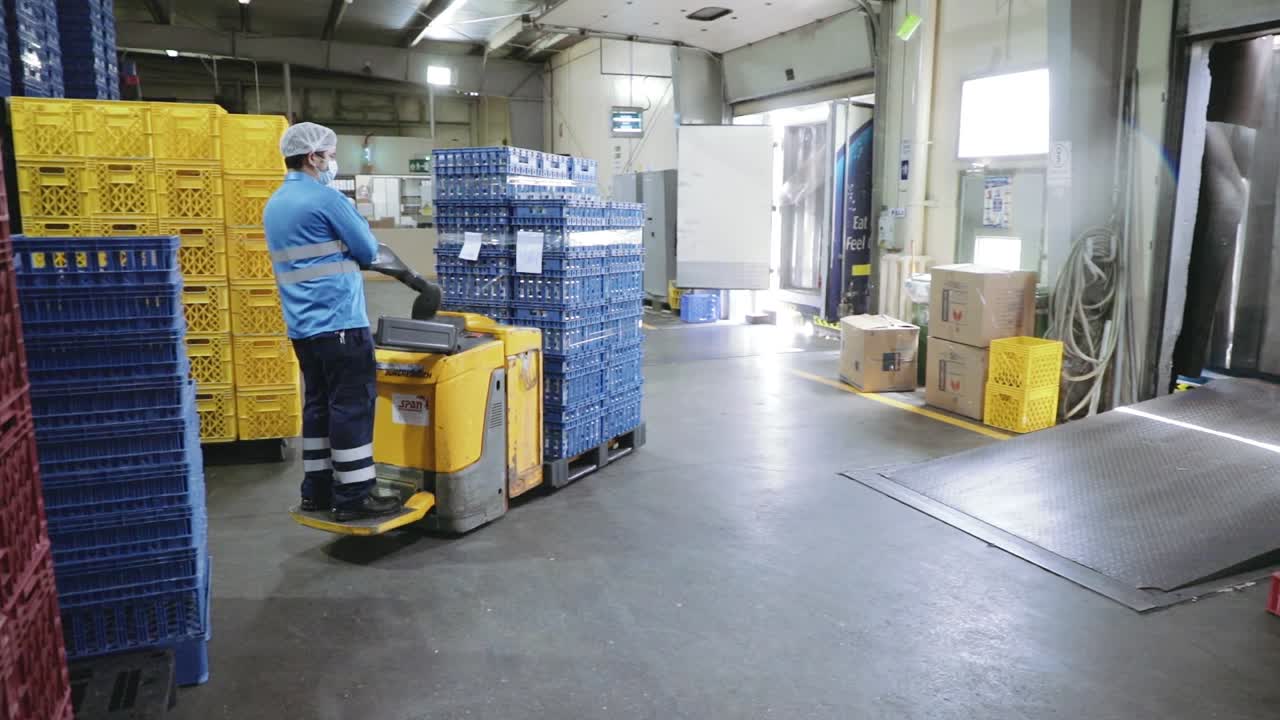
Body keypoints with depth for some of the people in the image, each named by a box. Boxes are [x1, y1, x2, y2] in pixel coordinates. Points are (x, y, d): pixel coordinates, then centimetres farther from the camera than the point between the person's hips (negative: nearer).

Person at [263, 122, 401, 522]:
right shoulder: (326, 198, -11)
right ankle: (353, 497, -2)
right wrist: (359, 224, 12)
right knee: (352, 406, -5)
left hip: (302, 324, 9)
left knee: (319, 404, 14)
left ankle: (316, 491, 19)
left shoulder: (274, 205, 17)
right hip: (339, 322, -9)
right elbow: (369, 251, -5)